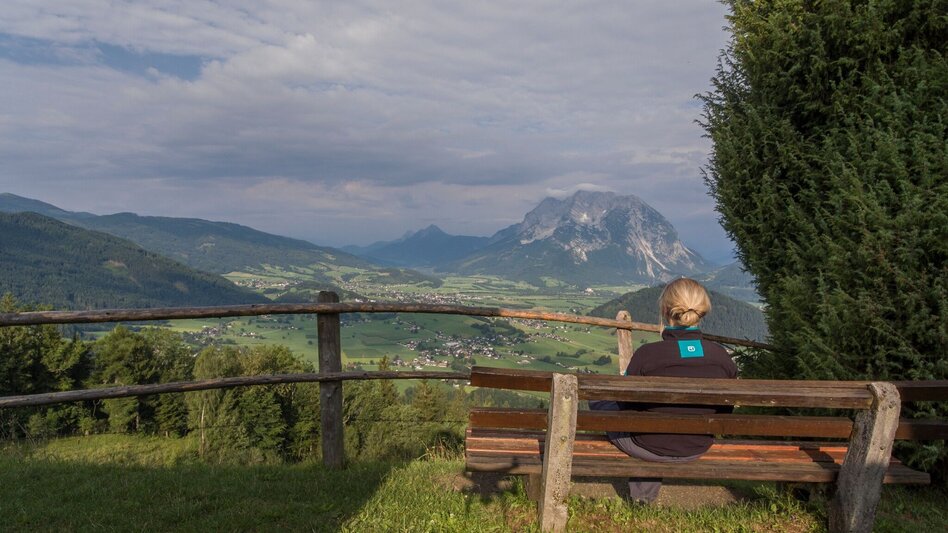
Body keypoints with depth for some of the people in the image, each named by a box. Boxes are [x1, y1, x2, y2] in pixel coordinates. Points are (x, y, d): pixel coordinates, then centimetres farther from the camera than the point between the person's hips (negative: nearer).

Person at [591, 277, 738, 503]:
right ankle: (646, 493, 42)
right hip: (696, 450, 5)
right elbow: (724, 410, 0)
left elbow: (625, 402, -10)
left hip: (648, 448, -4)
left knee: (597, 398, 18)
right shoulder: (720, 356, -13)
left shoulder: (647, 354, -24)